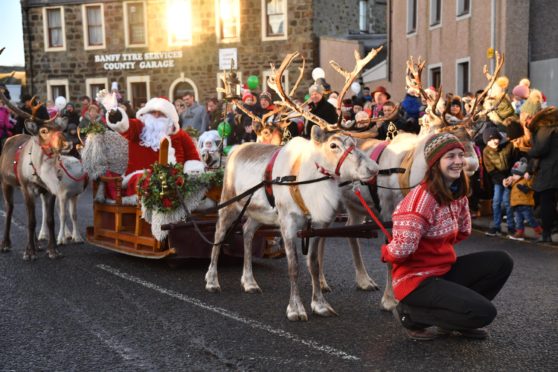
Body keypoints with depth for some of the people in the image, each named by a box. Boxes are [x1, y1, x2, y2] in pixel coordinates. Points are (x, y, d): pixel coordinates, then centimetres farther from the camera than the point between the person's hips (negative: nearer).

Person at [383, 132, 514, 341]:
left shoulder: (457, 194, 3)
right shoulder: (421, 198, -24)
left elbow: (463, 231, 18)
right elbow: (402, 248, -30)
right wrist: (386, 254, -8)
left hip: (445, 270, 8)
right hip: (417, 278, -8)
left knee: (501, 262, -1)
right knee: (484, 312, -18)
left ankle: (453, 319, 10)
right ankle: (410, 313, 0)